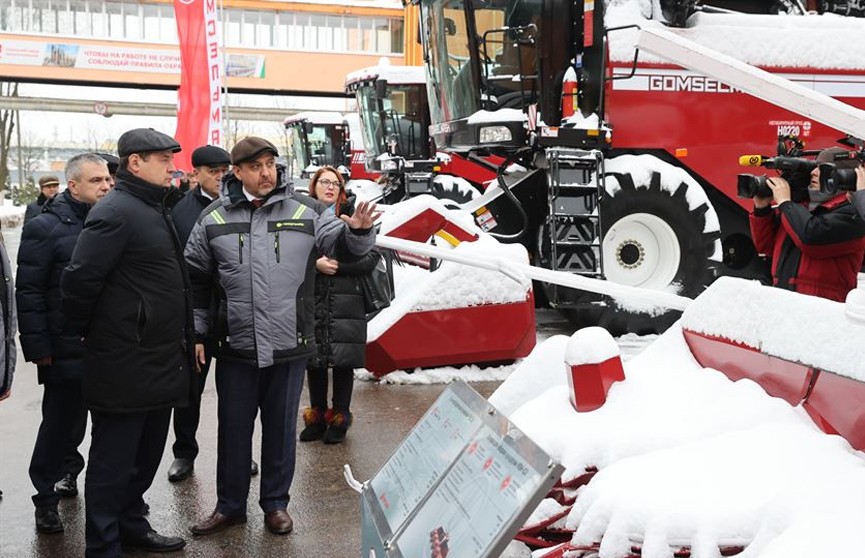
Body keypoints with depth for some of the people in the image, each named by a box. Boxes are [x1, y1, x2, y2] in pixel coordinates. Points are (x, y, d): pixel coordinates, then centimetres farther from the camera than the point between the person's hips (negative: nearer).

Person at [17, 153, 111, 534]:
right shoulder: (46, 227, -8)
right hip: (68, 349, -6)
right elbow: (29, 292, -11)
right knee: (61, 421, 4)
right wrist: (38, 347, -15)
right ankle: (46, 497, 19)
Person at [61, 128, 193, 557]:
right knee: (114, 461, 3)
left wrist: (179, 341, 15)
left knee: (146, 454, 20)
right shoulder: (116, 212, -17)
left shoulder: (154, 209, 14)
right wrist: (91, 333, -7)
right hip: (125, 366, -9)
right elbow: (78, 281, -21)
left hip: (158, 362, 9)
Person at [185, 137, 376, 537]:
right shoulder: (214, 218, 1)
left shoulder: (305, 211, -2)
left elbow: (344, 243, 3)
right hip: (235, 347, 1)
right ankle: (230, 505, 30)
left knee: (281, 428, 13)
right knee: (233, 429, 13)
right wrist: (196, 332, 9)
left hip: (289, 346, -1)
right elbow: (196, 279, 10)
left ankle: (276, 504, 30)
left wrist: (358, 231, -21)